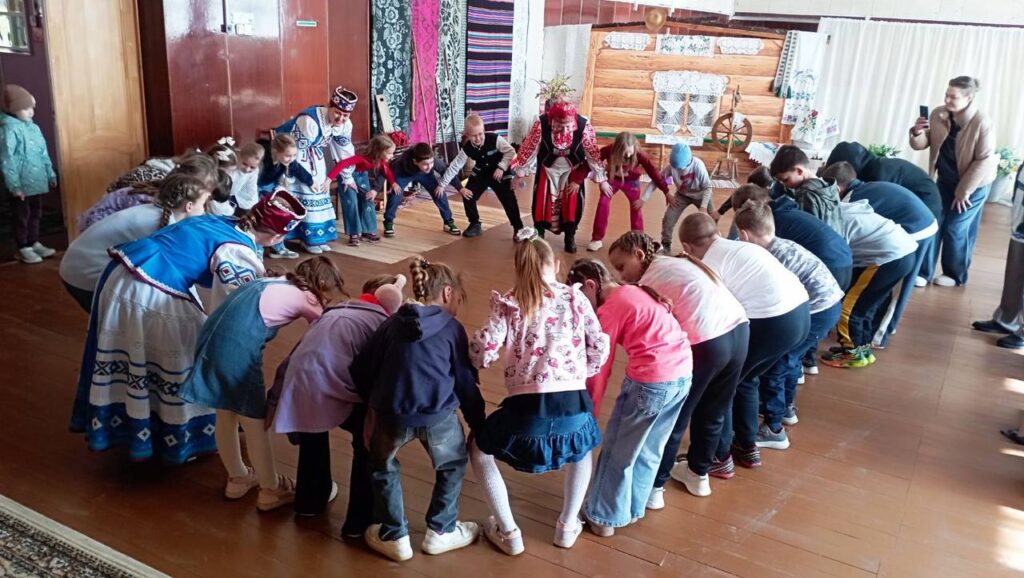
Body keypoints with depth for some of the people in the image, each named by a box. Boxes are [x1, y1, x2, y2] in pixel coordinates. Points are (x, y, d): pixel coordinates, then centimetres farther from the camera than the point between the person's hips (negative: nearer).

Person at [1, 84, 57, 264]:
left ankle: (35, 244, 30)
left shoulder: (33, 127, 9)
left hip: (37, 181, 7)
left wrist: (50, 174, 17)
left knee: (36, 214, 17)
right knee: (22, 216, 4)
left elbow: (43, 154, 17)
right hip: (21, 184, -7)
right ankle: (23, 249, 14)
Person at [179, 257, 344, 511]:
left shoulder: (276, 283, 22)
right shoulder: (307, 298, 3)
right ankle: (270, 491, 24)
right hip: (237, 347, -8)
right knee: (255, 422, 8)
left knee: (226, 415, 22)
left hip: (212, 337, 8)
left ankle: (238, 478, 41)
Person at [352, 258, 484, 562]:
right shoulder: (453, 328, 10)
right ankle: (441, 532, 34)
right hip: (438, 414, -1)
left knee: (383, 467, 30)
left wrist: (373, 403, 30)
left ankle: (394, 536, 34)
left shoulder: (392, 323, 16)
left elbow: (360, 369, 14)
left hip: (392, 412, 2)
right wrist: (479, 425, 18)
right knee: (452, 466, 28)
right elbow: (466, 382, 9)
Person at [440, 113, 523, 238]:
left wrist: (501, 167, -30)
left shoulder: (494, 139, -28)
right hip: (480, 174, 4)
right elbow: (455, 166, -12)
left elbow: (510, 152, -19)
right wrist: (442, 184, -11)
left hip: (500, 174, -4)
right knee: (468, 196, -6)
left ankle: (518, 229, 2)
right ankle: (475, 225, 13)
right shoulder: (466, 148, -17)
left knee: (509, 200, -12)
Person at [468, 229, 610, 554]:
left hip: (527, 411, -2)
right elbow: (600, 350, 9)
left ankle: (509, 533, 30)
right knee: (584, 447, 39)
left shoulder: (508, 304, 5)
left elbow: (482, 354, -4)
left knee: (478, 448, 28)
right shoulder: (575, 298, 9)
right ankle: (568, 526, 42)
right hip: (574, 408, 2)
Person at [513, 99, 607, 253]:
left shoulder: (584, 125, -30)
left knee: (573, 201, -3)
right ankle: (538, 235, 18)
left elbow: (593, 153, -19)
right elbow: (528, 148, -19)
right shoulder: (541, 124, -31)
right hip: (548, 168, 0)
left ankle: (570, 237, 17)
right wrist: (520, 174, -10)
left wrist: (601, 179, -12)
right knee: (542, 200, -2)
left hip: (573, 170, 0)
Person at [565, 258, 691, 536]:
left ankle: (604, 516, 25)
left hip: (651, 380, -8)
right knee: (649, 449, 22)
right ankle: (632, 509, 37)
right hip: (684, 373, 8)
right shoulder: (636, 291, 15)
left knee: (618, 450, 11)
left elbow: (600, 366, -4)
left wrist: (590, 410, 5)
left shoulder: (609, 309, -8)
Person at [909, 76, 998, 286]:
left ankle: (955, 275, 23)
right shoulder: (938, 114, -11)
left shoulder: (982, 123, -25)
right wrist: (918, 133, -27)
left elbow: (984, 161, -20)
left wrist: (963, 191, -16)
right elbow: (921, 145, -4)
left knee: (956, 228, 4)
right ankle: (923, 271, 16)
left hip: (974, 184, -4)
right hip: (945, 180, 5)